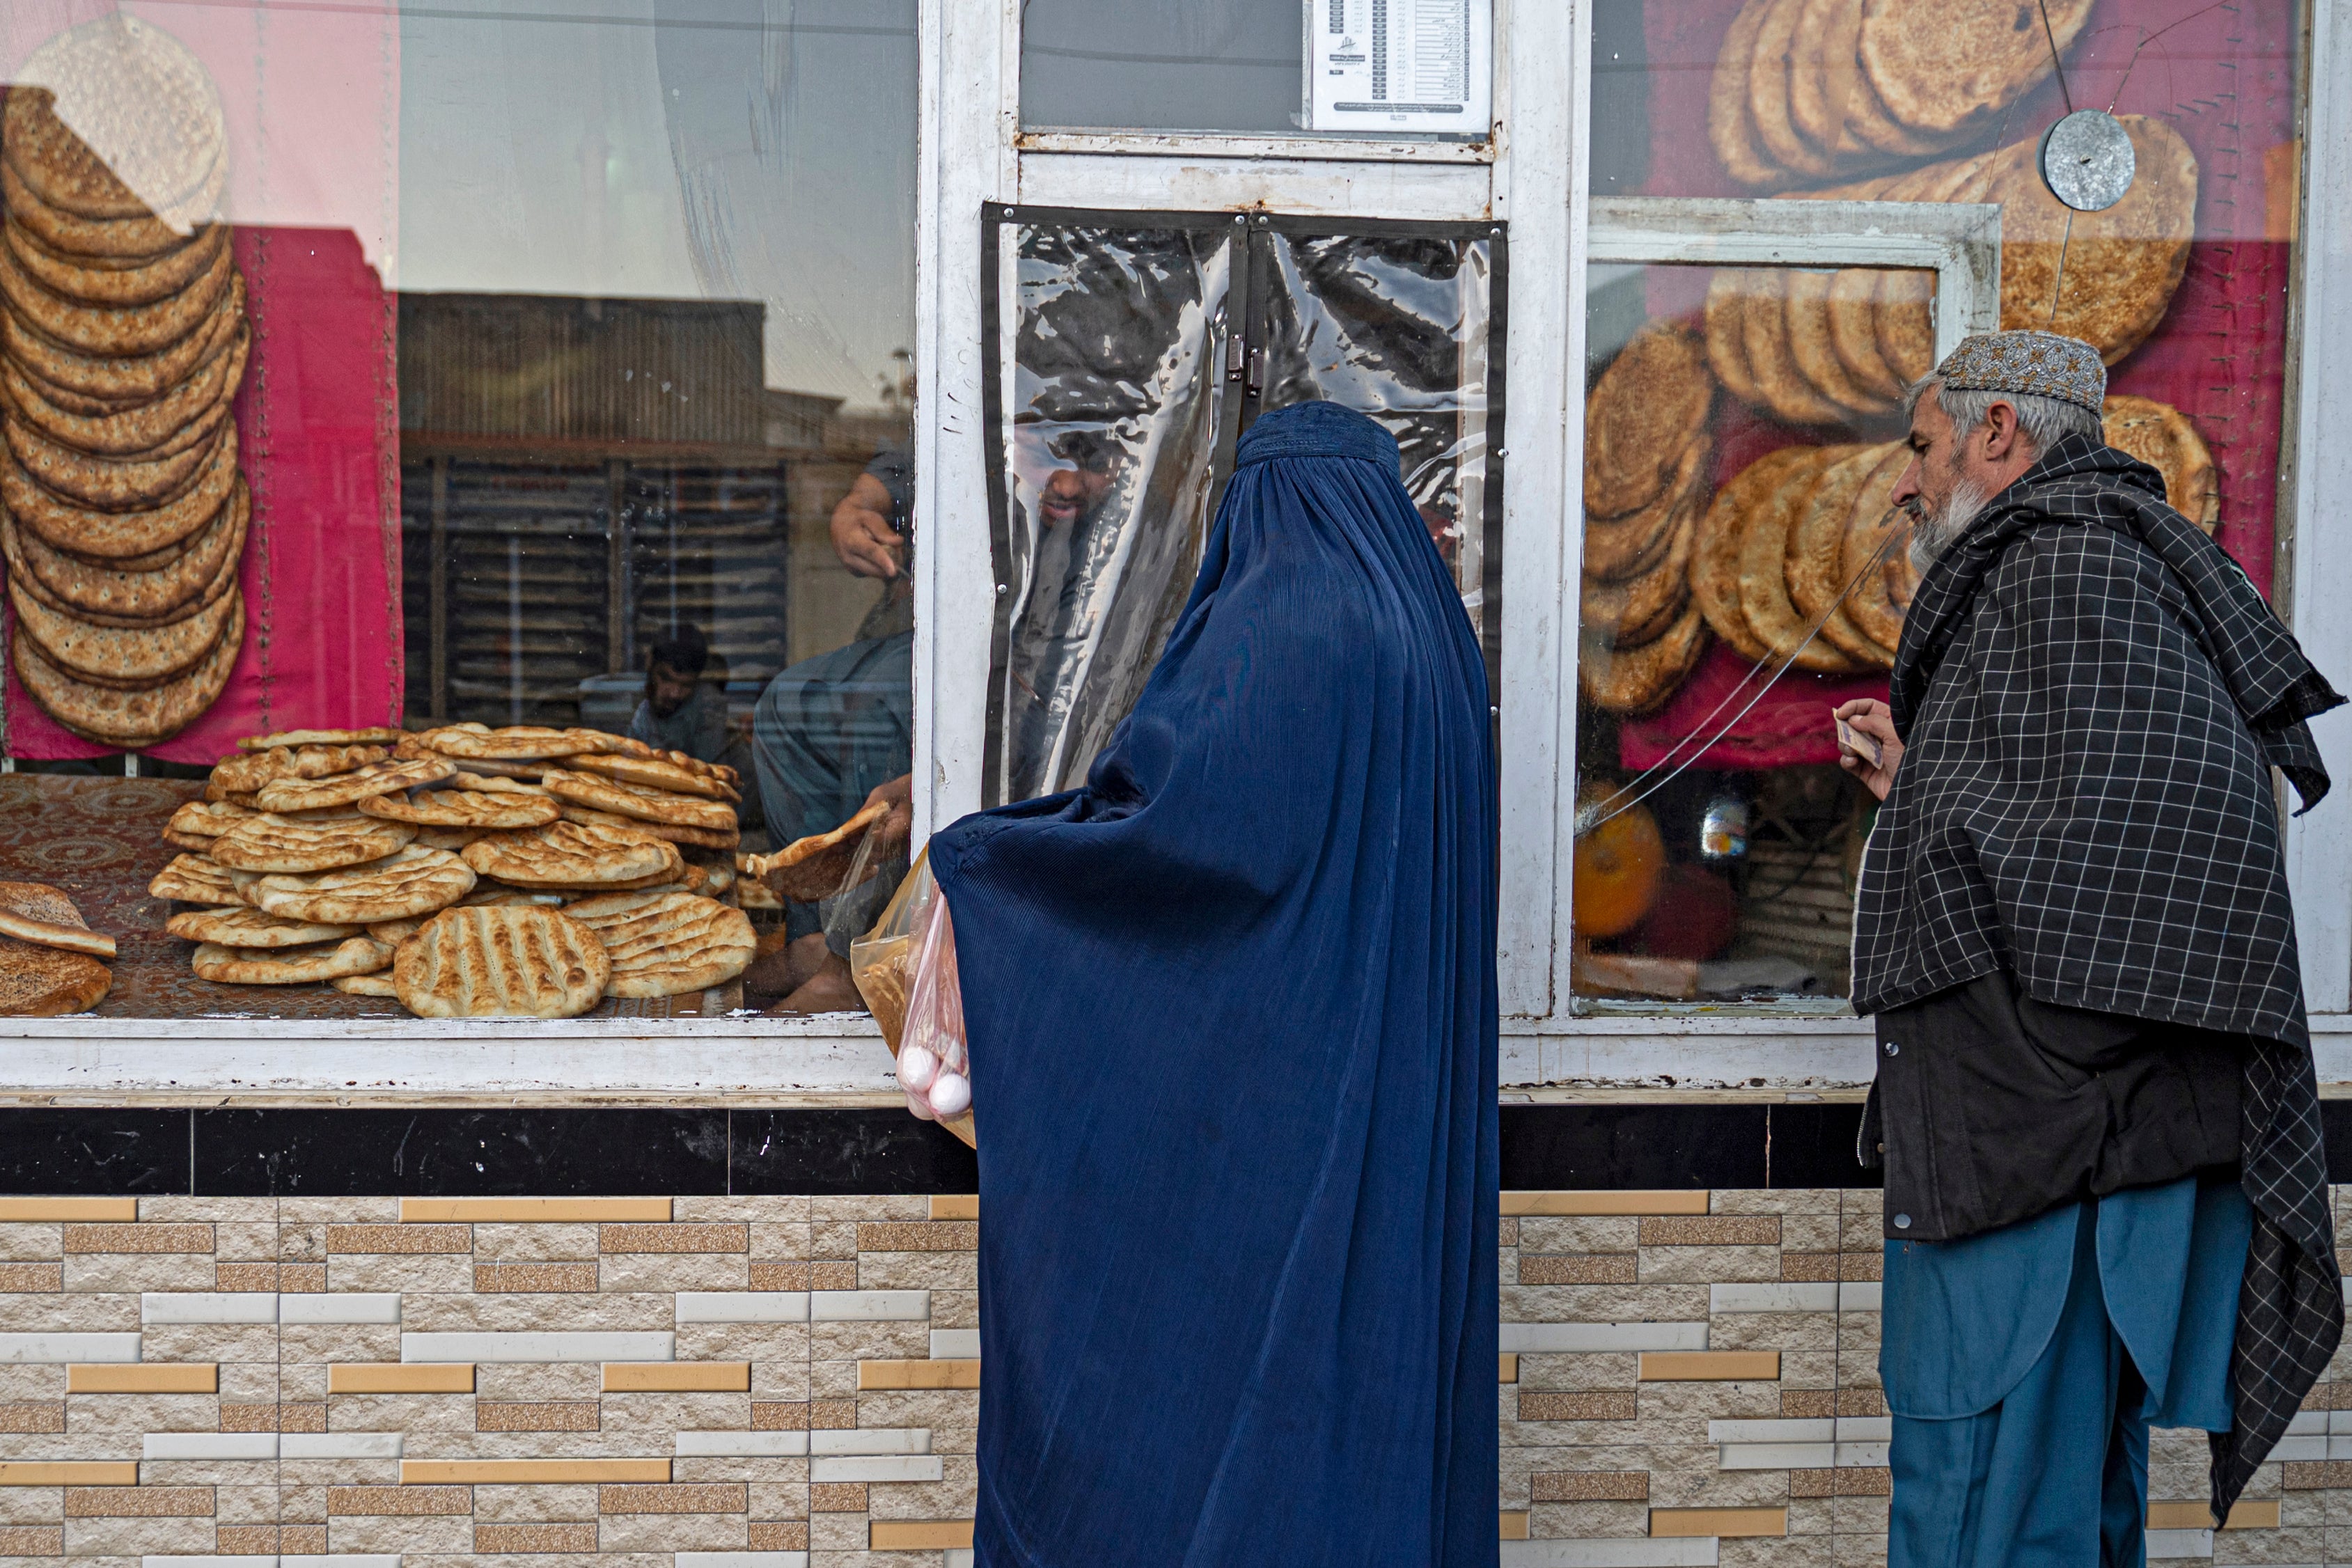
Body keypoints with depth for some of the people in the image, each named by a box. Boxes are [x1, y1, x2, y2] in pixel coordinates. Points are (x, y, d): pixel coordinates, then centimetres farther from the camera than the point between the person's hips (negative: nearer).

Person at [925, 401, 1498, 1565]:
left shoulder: (1269, 624, -12)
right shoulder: (1432, 635, 11)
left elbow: (1159, 807, -22)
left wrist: (977, 848, -8)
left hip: (1263, 1058, -8)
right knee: (1376, 1320, 12)